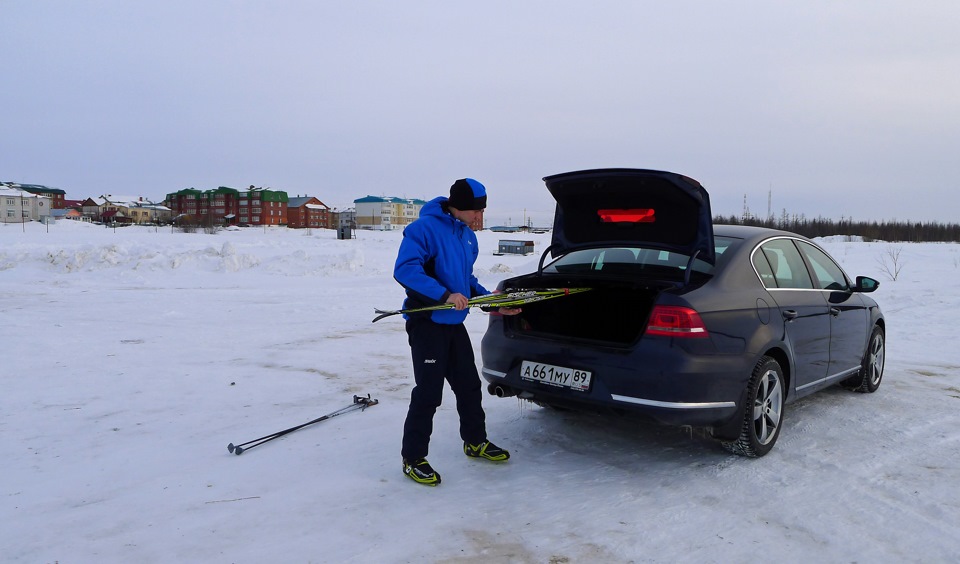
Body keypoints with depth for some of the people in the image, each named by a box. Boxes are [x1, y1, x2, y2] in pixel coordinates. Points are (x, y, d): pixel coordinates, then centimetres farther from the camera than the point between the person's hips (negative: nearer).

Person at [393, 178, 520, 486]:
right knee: (428, 392, -5)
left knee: (469, 385, 17)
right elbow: (405, 269, -26)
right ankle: (413, 458, 10)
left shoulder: (468, 236, 12)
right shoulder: (425, 228, -16)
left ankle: (476, 442, 35)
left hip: (454, 323, 8)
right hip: (427, 323, -8)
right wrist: (445, 295, -32)